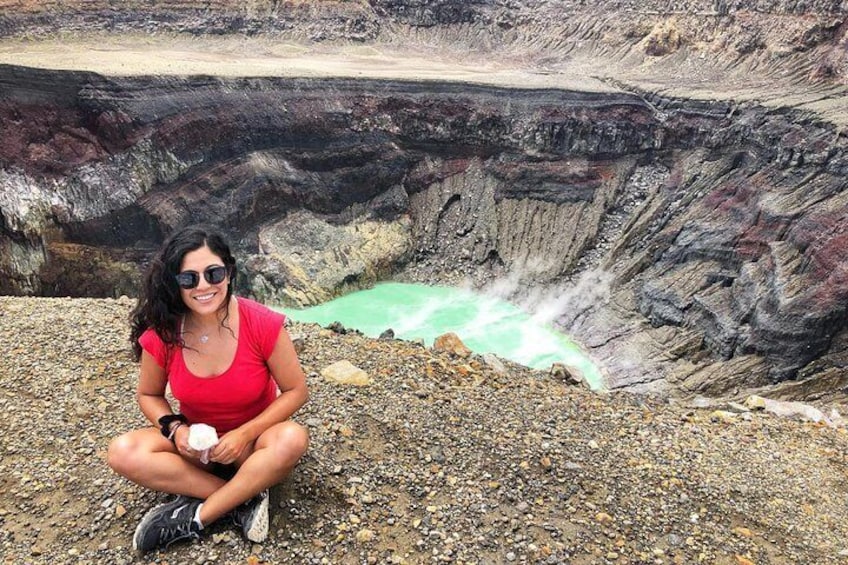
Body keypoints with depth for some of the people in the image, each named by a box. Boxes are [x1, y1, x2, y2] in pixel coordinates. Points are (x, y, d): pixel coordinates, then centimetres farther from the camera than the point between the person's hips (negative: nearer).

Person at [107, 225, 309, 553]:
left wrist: (245, 434, -23)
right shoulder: (161, 335, -15)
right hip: (194, 442, 3)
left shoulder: (262, 324, -23)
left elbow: (295, 391, -14)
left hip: (252, 440, -2)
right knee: (123, 453, -23)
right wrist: (175, 430, -17)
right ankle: (244, 498, -21)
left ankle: (195, 517, -20)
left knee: (293, 439, -34)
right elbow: (148, 395, 2)